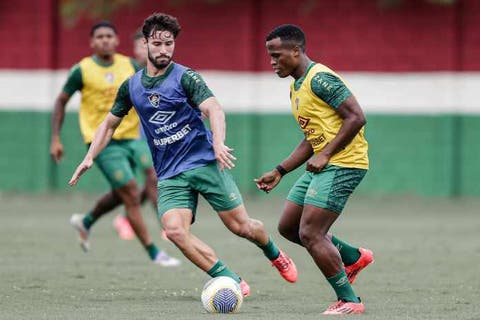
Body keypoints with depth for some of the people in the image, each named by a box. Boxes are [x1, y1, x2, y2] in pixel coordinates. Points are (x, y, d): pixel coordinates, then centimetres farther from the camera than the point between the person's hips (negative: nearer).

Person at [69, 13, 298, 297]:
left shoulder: (185, 77, -6)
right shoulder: (131, 86, 9)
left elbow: (214, 109, -20)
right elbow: (110, 124, 22)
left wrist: (218, 143, -38)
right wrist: (90, 158, 10)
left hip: (205, 163, -3)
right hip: (169, 174, 3)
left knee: (241, 226, -4)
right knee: (175, 230, -21)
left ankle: (275, 254, 30)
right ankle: (231, 280, -15)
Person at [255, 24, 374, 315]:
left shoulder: (320, 79, -15)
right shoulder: (296, 87, 16)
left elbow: (357, 117, -21)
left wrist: (325, 155, -20)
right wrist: (279, 172, 19)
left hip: (343, 164, -10)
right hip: (321, 166, 10)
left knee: (309, 234, -13)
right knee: (288, 227, 13)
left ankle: (349, 301, -4)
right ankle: (355, 257, 25)